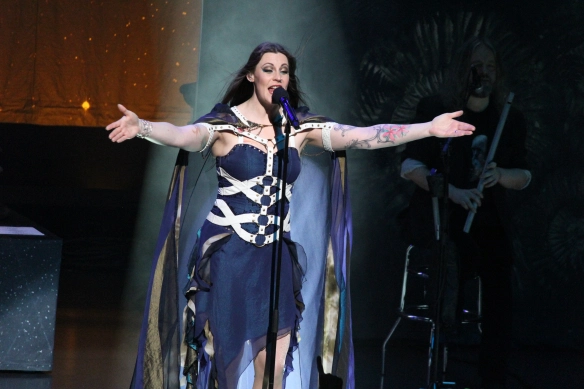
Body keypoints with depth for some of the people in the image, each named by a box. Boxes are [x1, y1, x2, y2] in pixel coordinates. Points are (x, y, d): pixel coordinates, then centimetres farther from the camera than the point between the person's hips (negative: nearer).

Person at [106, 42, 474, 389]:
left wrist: (429, 129, -10)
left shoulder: (302, 126, 4)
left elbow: (365, 135, -2)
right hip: (227, 251, -3)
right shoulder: (226, 123, -7)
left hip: (276, 255, 3)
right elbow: (183, 135, -26)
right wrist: (141, 127, -47)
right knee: (222, 354, 1)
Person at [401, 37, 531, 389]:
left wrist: (500, 175, -15)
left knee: (499, 301, -10)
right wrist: (454, 191, -22)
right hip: (440, 214, -3)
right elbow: (410, 166, -8)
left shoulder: (511, 120, 7)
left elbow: (524, 177, 9)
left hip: (488, 220, 3)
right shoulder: (435, 111, -2)